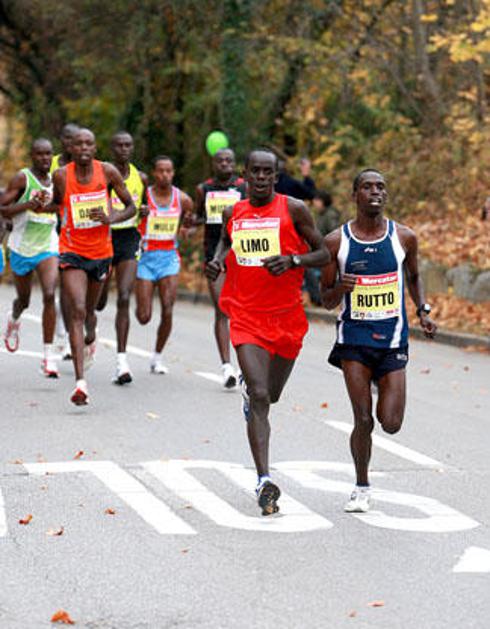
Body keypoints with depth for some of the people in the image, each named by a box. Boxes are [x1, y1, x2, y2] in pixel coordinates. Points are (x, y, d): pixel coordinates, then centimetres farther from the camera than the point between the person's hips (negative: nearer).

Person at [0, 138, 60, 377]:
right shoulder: (22, 178, -8)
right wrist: (28, 205, -24)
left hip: (48, 247, 2)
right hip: (22, 247, -2)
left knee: (49, 295, -19)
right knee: (24, 299, 15)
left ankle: (49, 355, -18)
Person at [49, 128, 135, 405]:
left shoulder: (108, 172, -5)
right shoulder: (61, 175, -6)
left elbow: (131, 206, 2)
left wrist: (111, 218, -14)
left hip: (101, 252, 2)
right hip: (72, 252, -2)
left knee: (89, 311, 20)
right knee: (77, 311, -18)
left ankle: (90, 340, 58)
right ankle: (81, 382, -24)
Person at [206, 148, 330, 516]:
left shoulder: (293, 209, -3)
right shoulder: (234, 213, 7)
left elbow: (323, 254, 0)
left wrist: (292, 260, -19)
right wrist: (217, 261, 6)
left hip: (287, 316, 0)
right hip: (247, 316, 0)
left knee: (270, 394, 17)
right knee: (259, 398, -14)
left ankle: (250, 387, 56)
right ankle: (264, 481, -18)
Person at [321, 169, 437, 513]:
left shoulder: (404, 237, 0)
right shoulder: (336, 241, -3)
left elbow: (414, 276, 20)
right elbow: (327, 300, 3)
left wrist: (423, 310, 4)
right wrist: (340, 289, -20)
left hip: (392, 339, 1)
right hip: (354, 339, -1)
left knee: (391, 423, -4)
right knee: (363, 421, -5)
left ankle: (383, 385, 32)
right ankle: (362, 487, 17)